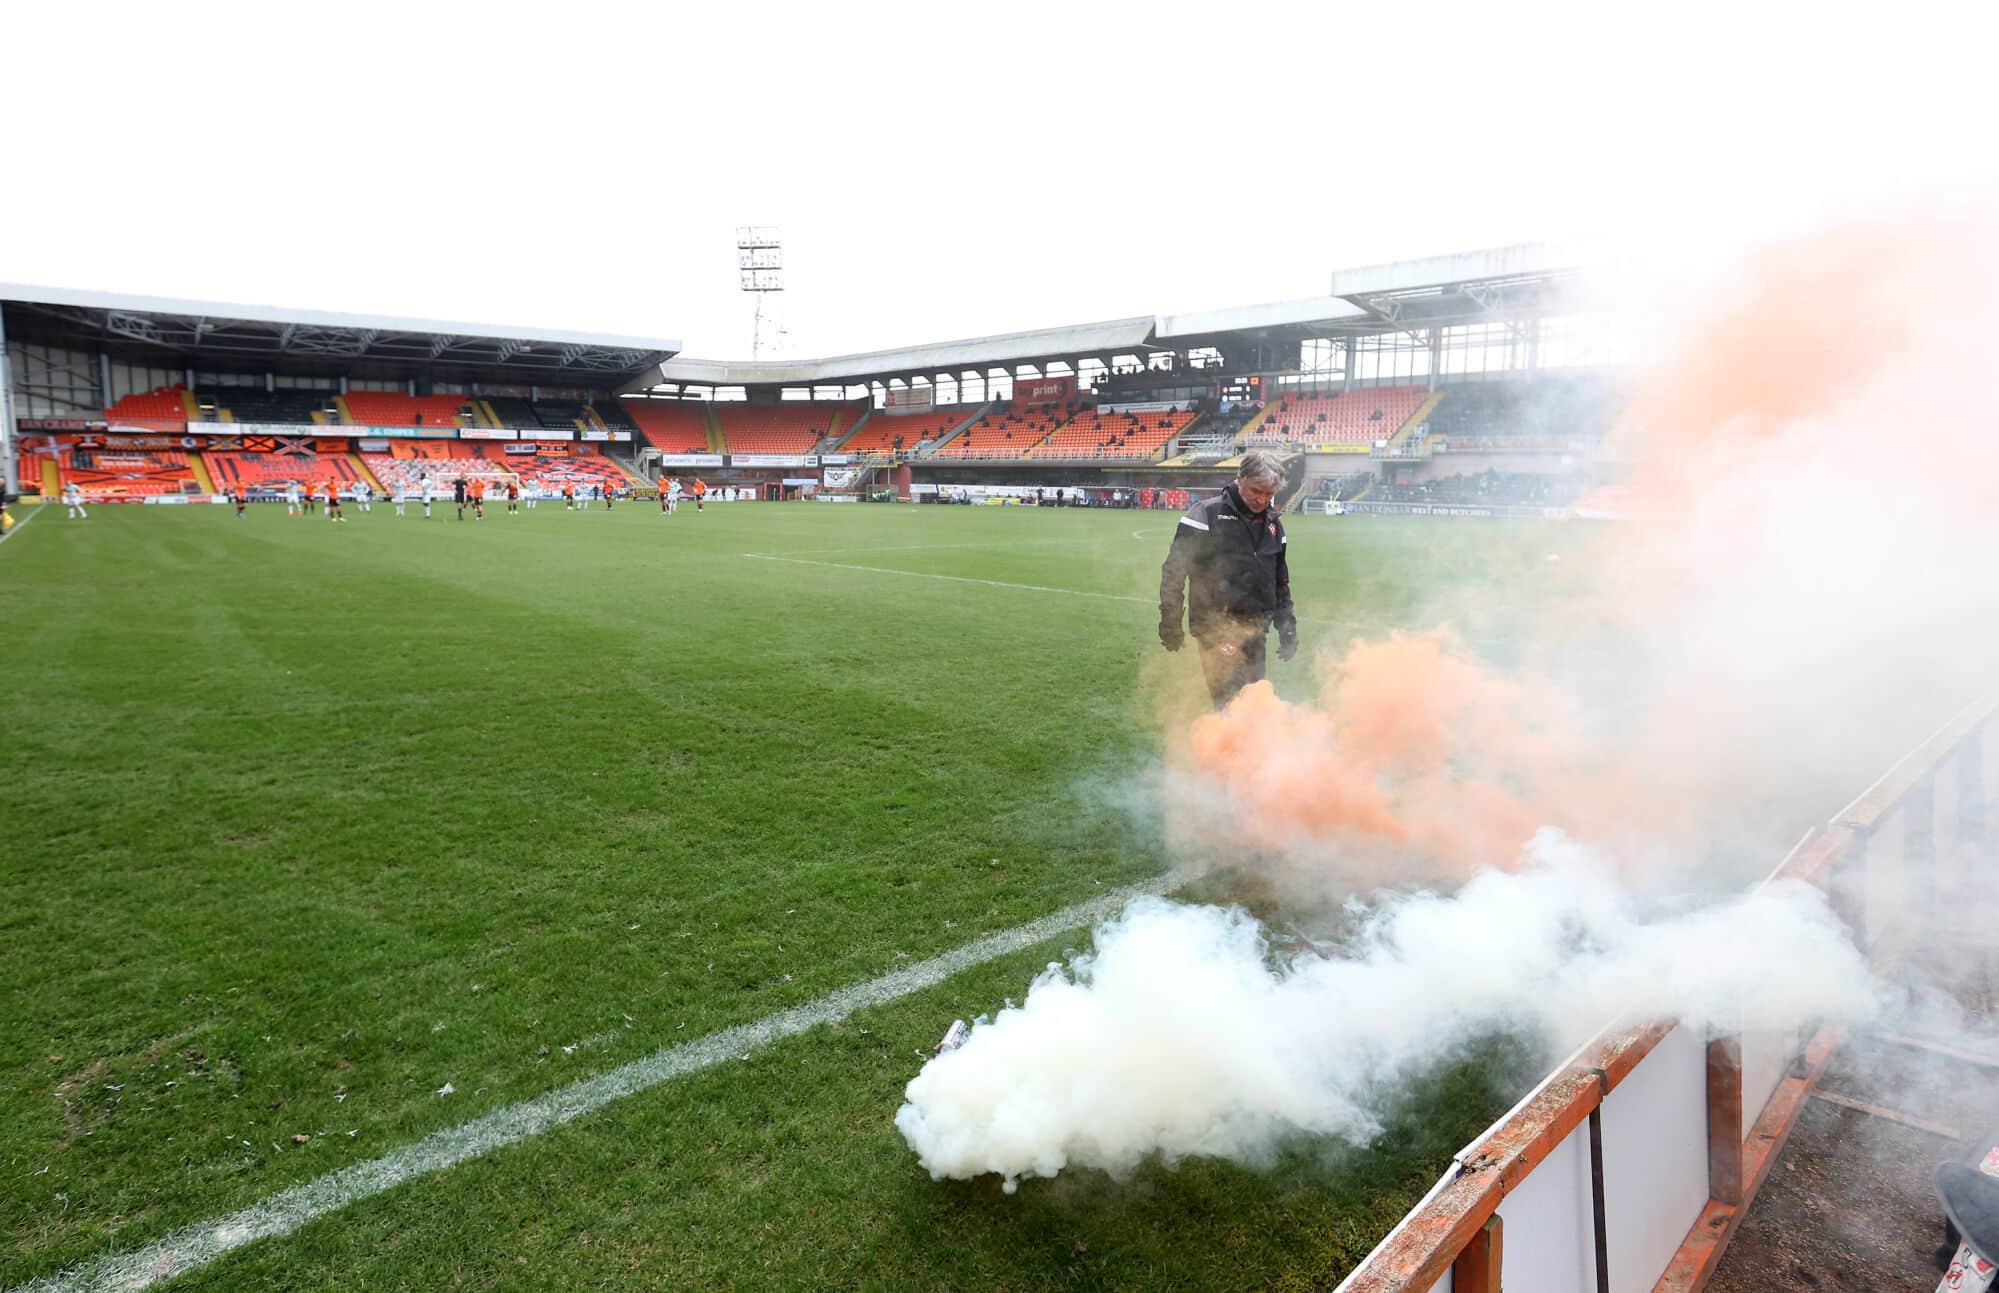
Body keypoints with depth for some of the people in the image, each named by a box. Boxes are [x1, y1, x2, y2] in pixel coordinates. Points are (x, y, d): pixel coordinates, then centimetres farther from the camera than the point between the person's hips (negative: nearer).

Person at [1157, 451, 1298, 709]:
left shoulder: (1272, 523, 14)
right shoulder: (1207, 514, -6)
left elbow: (1280, 582, 24)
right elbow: (1174, 569, -6)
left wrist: (1287, 628, 21)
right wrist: (1170, 622, -8)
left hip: (1255, 632, 6)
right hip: (1217, 629, -6)